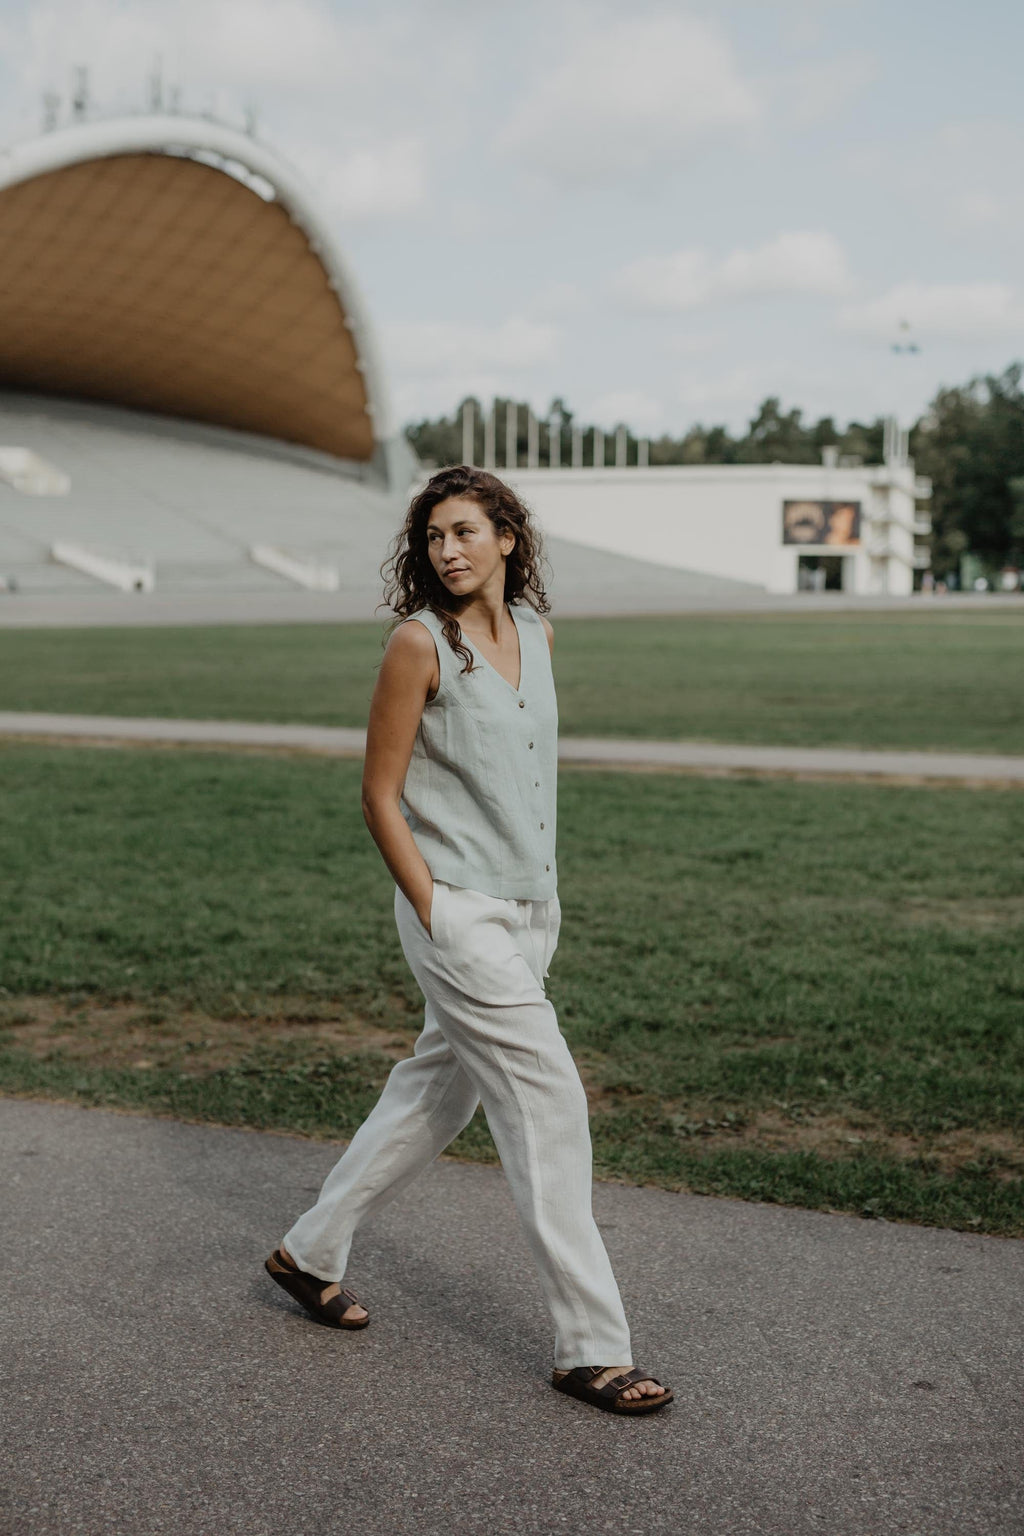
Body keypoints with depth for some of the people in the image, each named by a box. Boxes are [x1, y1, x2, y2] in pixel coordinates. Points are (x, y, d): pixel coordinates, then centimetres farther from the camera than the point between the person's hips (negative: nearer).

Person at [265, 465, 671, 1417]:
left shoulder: (534, 631, 8)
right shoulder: (419, 642, -12)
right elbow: (380, 795, -9)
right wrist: (436, 917, -13)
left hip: (529, 908, 7)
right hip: (457, 909, -7)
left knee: (438, 1090, 16)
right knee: (549, 1104, -8)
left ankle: (311, 1252, 34)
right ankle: (590, 1346, 2)